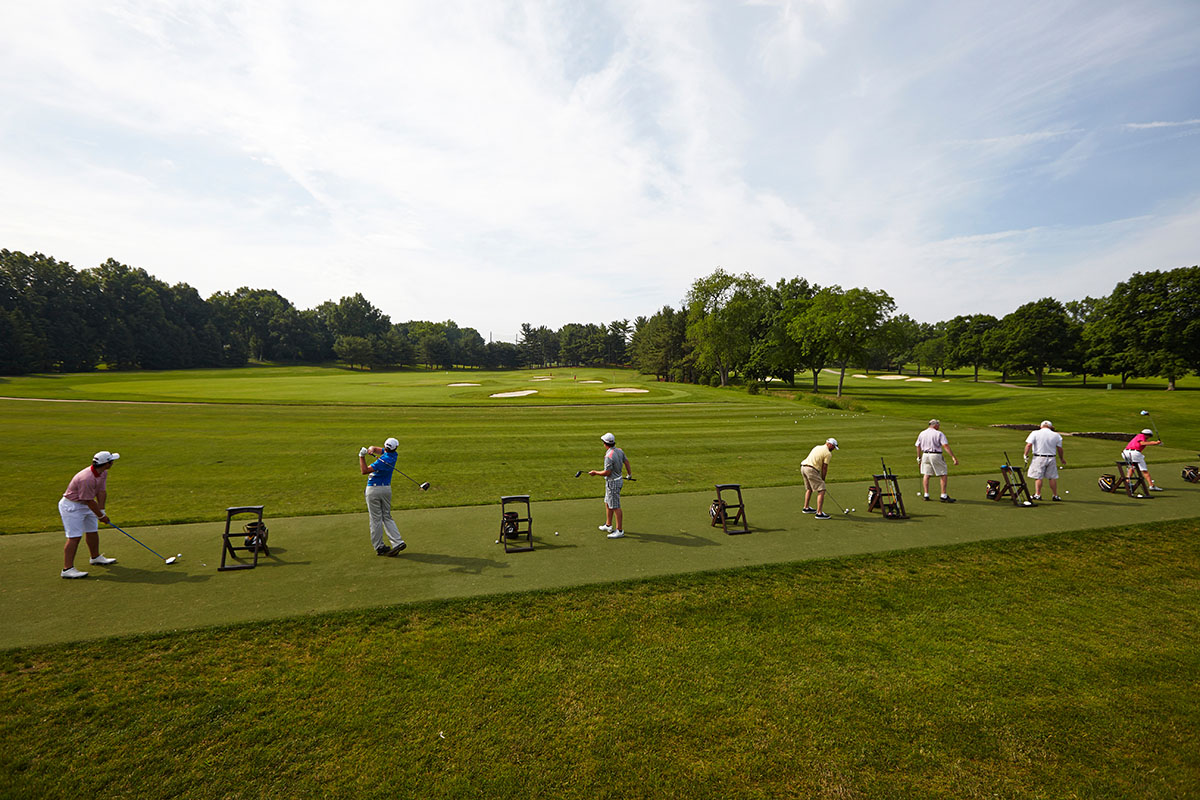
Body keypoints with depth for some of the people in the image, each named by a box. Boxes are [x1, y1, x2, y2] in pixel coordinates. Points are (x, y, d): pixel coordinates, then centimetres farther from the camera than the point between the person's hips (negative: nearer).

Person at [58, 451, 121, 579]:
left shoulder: (103, 473, -5)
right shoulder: (86, 478, -34)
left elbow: (102, 492, -4)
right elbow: (90, 501, -26)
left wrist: (101, 511, -10)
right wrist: (101, 516, -15)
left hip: (85, 504, 9)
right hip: (71, 506, -9)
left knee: (92, 531, 19)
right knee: (74, 536, -13)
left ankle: (95, 557, 36)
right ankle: (67, 569, -10)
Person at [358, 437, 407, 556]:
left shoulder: (383, 460, -21)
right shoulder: (393, 455, 2)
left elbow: (364, 471, -20)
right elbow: (373, 448, 11)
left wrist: (362, 456, -16)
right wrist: (370, 449, -12)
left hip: (373, 490, -7)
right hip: (387, 488, 7)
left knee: (376, 520, 3)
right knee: (387, 517, 13)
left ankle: (379, 547, 11)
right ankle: (398, 542, 2)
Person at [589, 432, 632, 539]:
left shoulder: (609, 456, -26)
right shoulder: (619, 451, 1)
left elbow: (607, 472, -22)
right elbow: (626, 461, 13)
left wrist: (595, 472, -7)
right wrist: (629, 474, 28)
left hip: (613, 483, -10)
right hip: (618, 479, 10)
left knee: (615, 507, -2)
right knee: (608, 503, 21)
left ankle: (620, 531, 6)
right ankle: (608, 525, 34)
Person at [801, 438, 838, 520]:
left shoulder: (818, 447, 20)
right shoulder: (828, 453, -5)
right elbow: (824, 468, -5)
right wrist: (823, 479, 8)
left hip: (803, 467, 9)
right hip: (811, 470, -9)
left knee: (809, 489, 27)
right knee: (821, 491, -7)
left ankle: (806, 508, 38)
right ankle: (819, 513, -12)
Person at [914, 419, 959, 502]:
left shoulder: (921, 434, 8)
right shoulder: (939, 434, -6)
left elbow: (918, 447, 12)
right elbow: (946, 446, -16)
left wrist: (919, 457, 22)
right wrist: (954, 457, -19)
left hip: (925, 455, 5)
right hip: (936, 455, -5)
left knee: (926, 475, 9)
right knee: (944, 475, 3)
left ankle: (926, 495, 7)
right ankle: (944, 496, 0)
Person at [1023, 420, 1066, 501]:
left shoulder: (1035, 433, -4)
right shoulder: (1056, 435, 4)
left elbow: (1029, 445, -12)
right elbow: (1059, 449, 8)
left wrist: (1026, 455, -3)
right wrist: (1062, 458, 21)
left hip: (1039, 457, -3)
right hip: (1051, 458, 3)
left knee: (1038, 477, 2)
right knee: (1052, 477, 10)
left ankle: (1037, 494, 4)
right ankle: (1055, 495, 16)